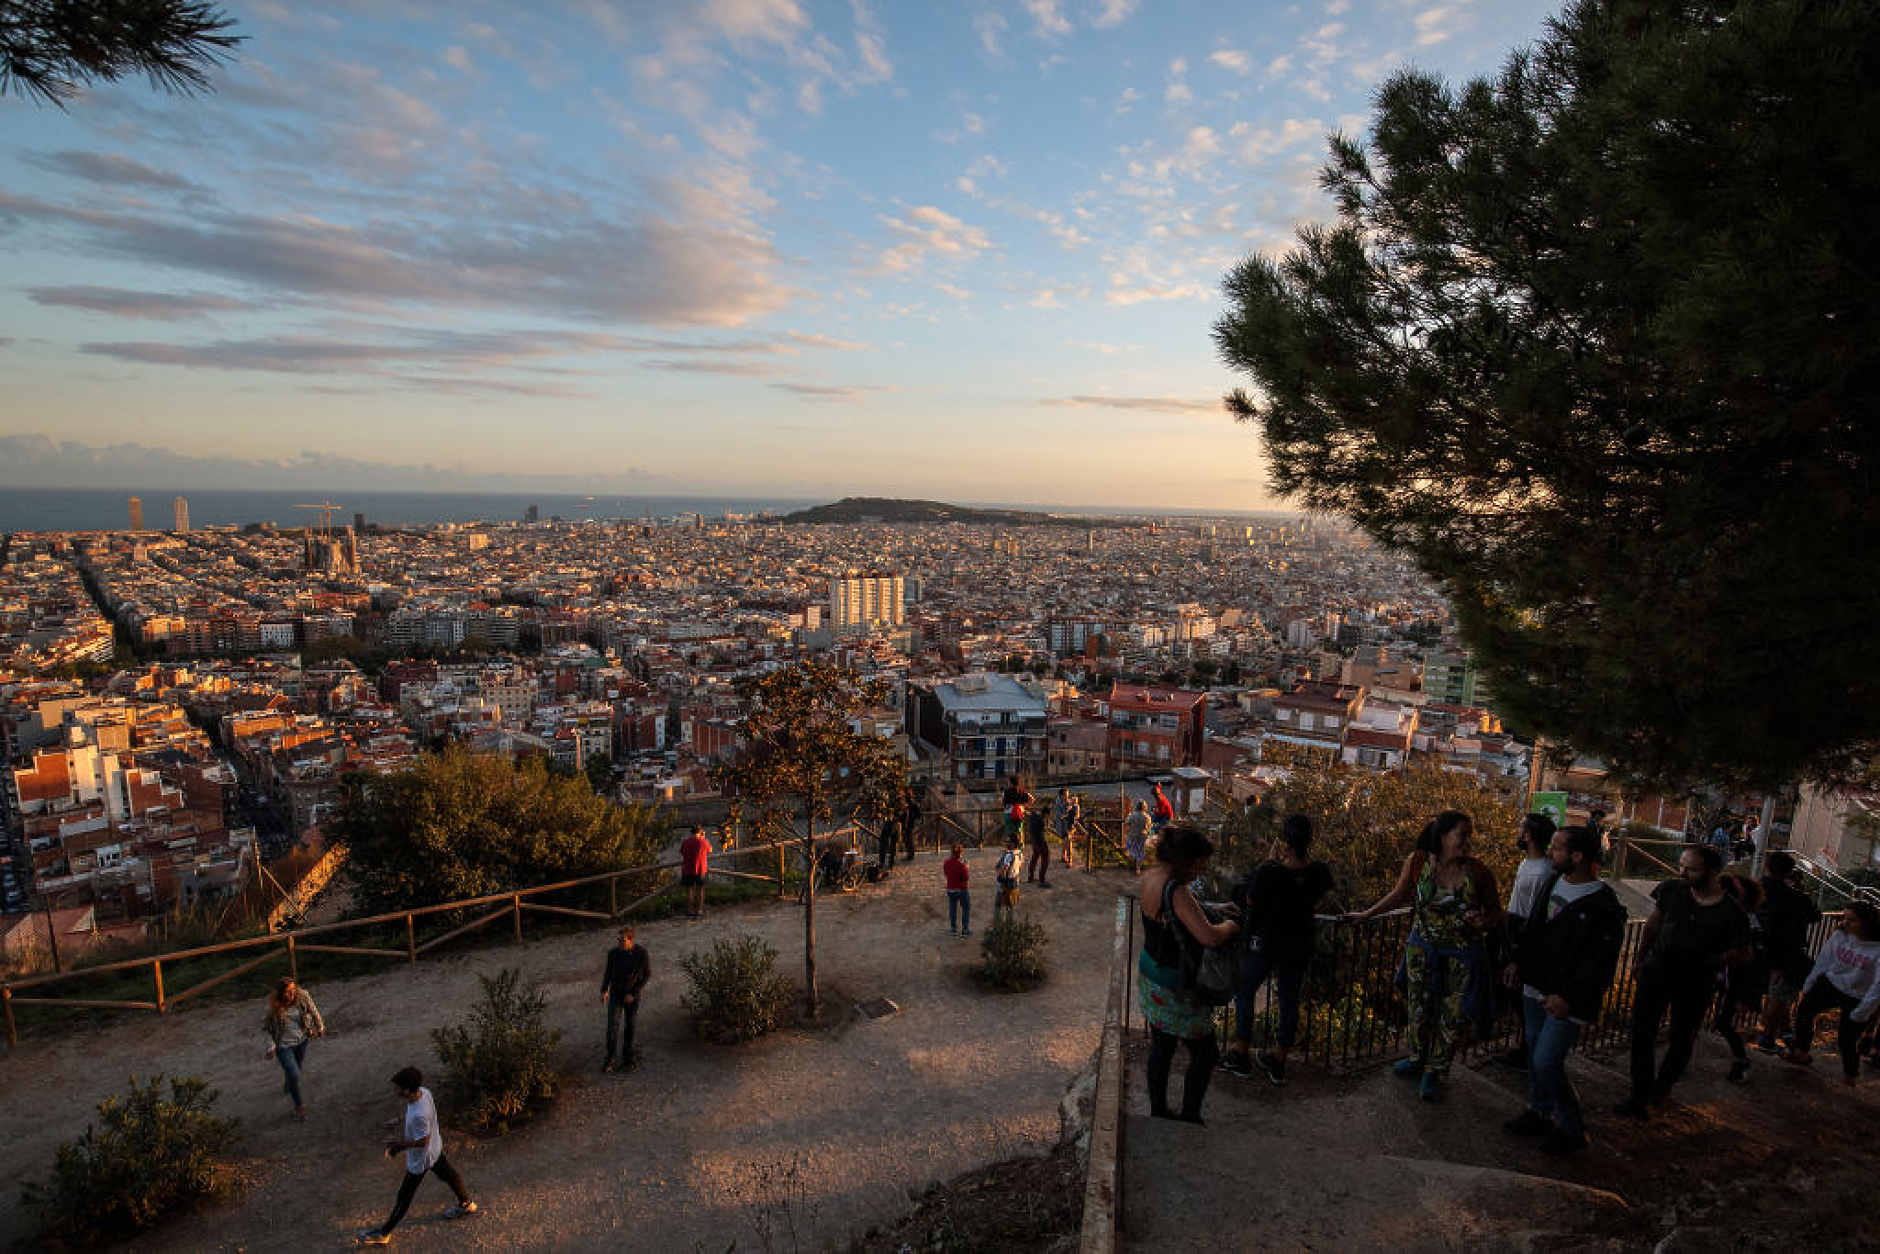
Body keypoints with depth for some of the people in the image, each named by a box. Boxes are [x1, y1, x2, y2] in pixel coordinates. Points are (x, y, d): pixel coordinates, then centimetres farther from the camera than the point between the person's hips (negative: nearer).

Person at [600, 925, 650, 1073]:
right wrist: (604, 990, -8)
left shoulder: (641, 953, -18)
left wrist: (634, 993, -14)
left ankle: (627, 1055, 33)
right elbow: (608, 972, 4)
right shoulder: (613, 953, -12)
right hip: (615, 995, 1)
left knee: (629, 1026, 12)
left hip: (632, 997, -1)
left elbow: (647, 974, -9)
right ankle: (610, 1057, 17)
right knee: (612, 1027, -5)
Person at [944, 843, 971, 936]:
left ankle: (953, 929, 19)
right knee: (966, 909, 9)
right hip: (961, 889, -5)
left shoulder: (946, 863, -1)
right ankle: (965, 929, 9)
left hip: (950, 889, 6)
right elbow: (965, 877, -18)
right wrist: (967, 870, 0)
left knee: (952, 909, 14)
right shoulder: (961, 864, -22)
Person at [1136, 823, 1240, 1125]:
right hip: (1175, 987, -9)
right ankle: (1189, 1118, 19)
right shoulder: (1176, 892, -29)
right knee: (1205, 1054, 10)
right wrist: (1229, 926, -15)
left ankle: (1158, 1113, 34)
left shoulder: (1150, 878, -2)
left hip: (1150, 973, 9)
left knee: (1161, 1046, 21)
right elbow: (1210, 937, -36)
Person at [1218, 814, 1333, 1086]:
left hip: (1266, 943, -4)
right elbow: (1315, 903, 6)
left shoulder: (1269, 873, -29)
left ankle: (1240, 1055, 25)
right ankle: (1279, 1061, 31)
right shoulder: (1320, 873, -14)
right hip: (1300, 944, 4)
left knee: (1244, 993, 17)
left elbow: (1249, 901, -11)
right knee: (1289, 1001, 18)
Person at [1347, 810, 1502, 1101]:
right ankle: (1417, 1060, 38)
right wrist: (1367, 914, 12)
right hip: (1422, 948, 1)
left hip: (1461, 956, -1)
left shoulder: (1479, 872, -15)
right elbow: (1400, 895, 6)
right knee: (1419, 1010, 14)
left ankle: (1434, 1073, 27)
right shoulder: (1418, 862, -12)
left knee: (1453, 1017, 7)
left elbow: (1495, 911, 1)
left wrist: (1484, 922, -22)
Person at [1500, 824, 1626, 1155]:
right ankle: (1539, 1113, 35)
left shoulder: (1603, 907, -20)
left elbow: (1601, 963, -20)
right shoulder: (1552, 883, 4)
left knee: (1547, 1063, -5)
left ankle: (1572, 1129, 15)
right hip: (1536, 990, 8)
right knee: (1535, 1053, 18)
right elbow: (1530, 927, 16)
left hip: (1568, 1002, -8)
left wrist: (1569, 997, -22)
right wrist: (1517, 961, 9)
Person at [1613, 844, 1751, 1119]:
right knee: (1642, 1032, 4)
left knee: (1682, 1039, 15)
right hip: (1655, 973, 2)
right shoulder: (1672, 890, -10)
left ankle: (1663, 1084, 40)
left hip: (1694, 985, -2)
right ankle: (1640, 1095, 17)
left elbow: (1743, 954, -4)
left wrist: (1704, 962, -14)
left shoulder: (1731, 913, -19)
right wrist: (1640, 959, 8)